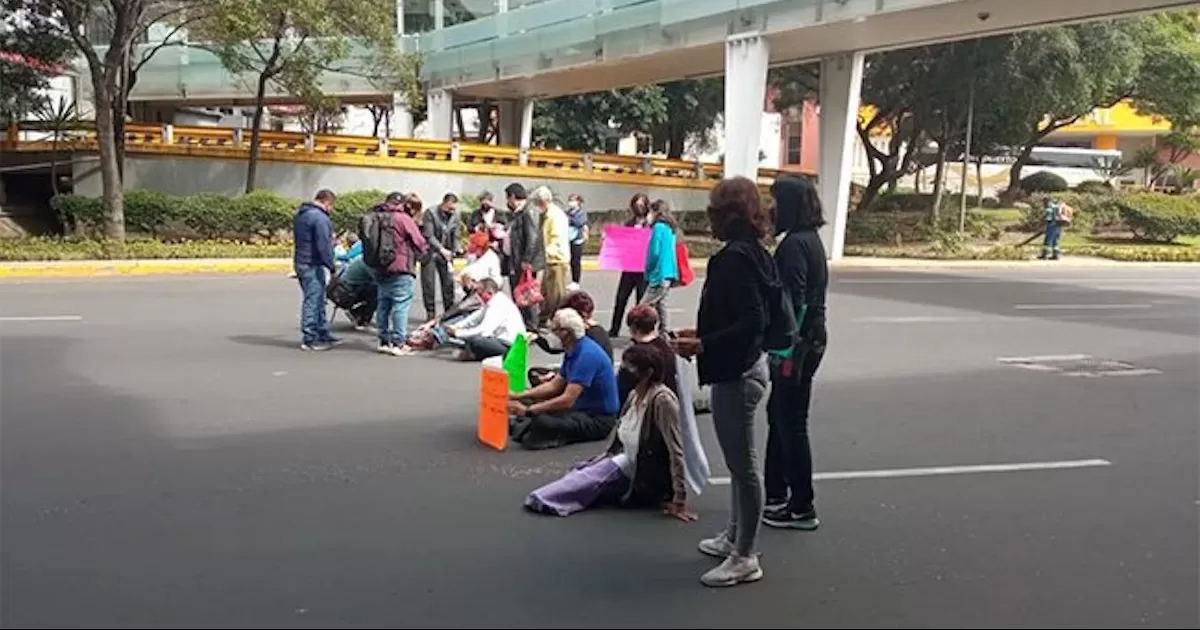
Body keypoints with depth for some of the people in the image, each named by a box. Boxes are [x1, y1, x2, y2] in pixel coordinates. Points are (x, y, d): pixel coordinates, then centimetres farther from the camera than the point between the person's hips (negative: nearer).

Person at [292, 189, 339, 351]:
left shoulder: (300, 214, 15)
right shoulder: (320, 218, -18)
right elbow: (323, 245, -20)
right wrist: (332, 265, -12)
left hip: (300, 262, 10)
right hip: (312, 265, -10)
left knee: (317, 300, 18)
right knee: (313, 300, -4)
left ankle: (323, 333, 26)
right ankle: (310, 339, -1)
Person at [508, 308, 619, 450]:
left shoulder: (586, 355, -24)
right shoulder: (572, 351, 7)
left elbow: (567, 400, -28)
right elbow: (554, 386, 14)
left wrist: (528, 410, -26)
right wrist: (518, 396, 4)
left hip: (598, 418, -10)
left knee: (542, 422, -32)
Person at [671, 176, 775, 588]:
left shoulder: (735, 258, -21)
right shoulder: (752, 252, 9)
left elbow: (751, 323, -26)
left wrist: (702, 346, -21)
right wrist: (703, 333, 15)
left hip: (736, 373, -11)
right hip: (744, 367, 11)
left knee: (742, 465, 0)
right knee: (738, 462, 20)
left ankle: (745, 557, 10)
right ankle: (734, 537, 34)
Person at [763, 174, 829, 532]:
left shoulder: (795, 244, -17)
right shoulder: (809, 239, 12)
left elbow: (793, 301, -22)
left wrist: (784, 351, -21)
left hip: (796, 345, -10)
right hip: (810, 338, 10)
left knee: (791, 424, -2)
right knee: (779, 417, 18)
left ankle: (802, 509, 6)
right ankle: (776, 495, 28)